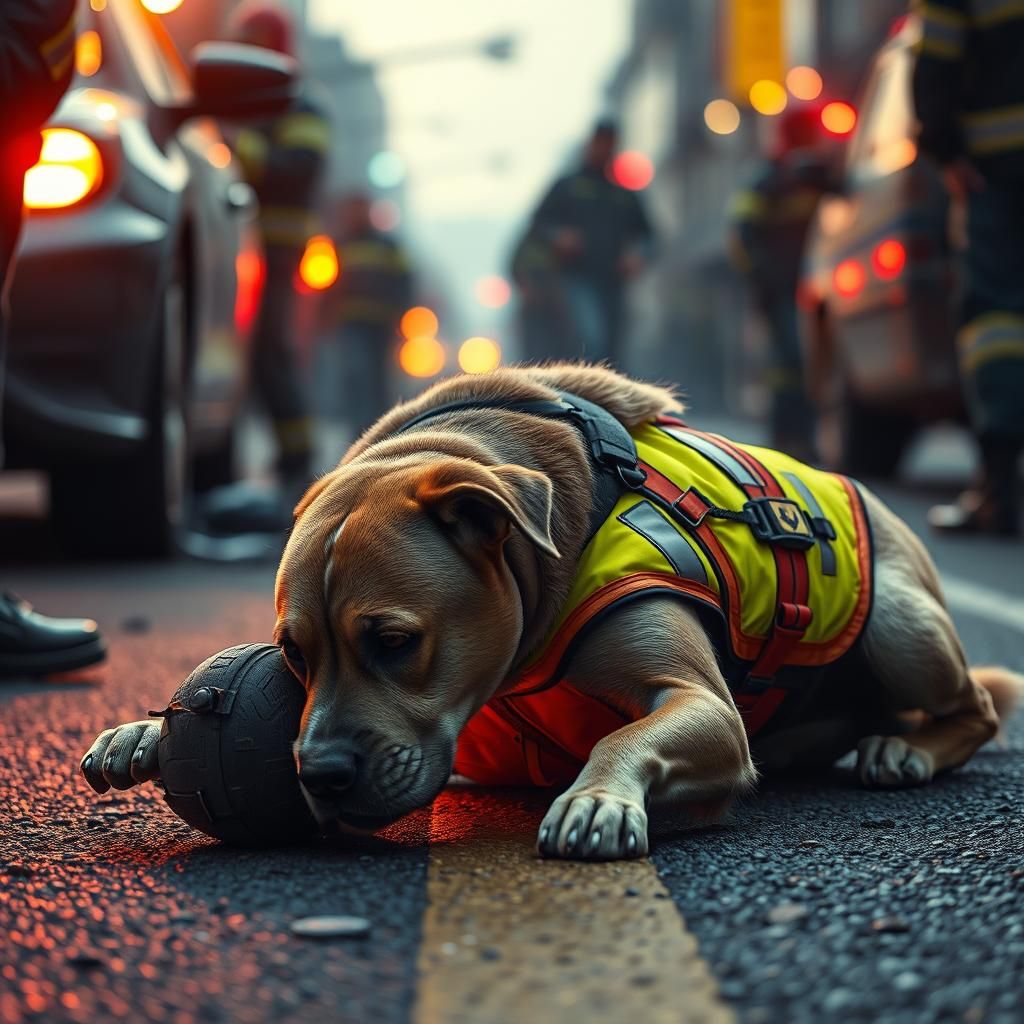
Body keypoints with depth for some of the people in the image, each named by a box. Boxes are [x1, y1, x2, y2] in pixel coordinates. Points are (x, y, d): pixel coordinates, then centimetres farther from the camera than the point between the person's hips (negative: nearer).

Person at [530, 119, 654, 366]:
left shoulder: (625, 195, 20)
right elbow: (540, 221, 6)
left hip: (613, 282, 4)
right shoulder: (566, 187, 12)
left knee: (611, 352, 1)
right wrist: (558, 236, -15)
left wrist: (638, 253, 0)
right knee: (592, 339, -25)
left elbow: (644, 233, 22)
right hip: (578, 278, -4)